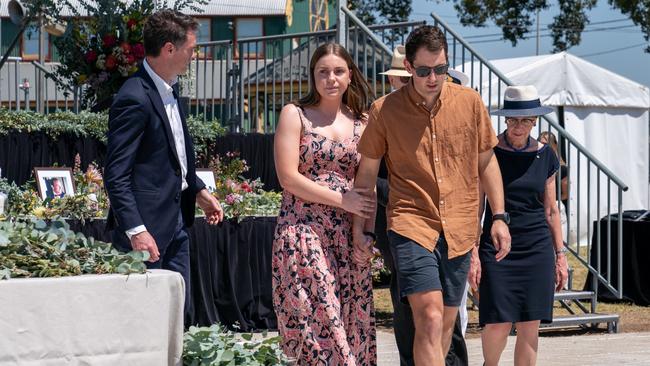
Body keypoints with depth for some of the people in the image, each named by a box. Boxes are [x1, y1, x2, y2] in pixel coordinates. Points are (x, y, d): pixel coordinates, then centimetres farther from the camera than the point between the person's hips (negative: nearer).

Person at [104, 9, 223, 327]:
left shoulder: (168, 91, 10)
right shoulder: (135, 98, -19)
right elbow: (116, 176, -22)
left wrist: (198, 191, 23)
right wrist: (136, 231, -26)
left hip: (175, 218, 10)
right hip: (148, 225, -10)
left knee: (178, 311, 13)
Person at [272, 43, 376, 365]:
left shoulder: (362, 122, 14)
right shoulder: (295, 115, 3)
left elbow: (369, 179, 16)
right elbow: (289, 178, -6)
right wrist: (343, 199, -11)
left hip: (348, 235, 4)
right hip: (303, 229, -4)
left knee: (352, 320, 0)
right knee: (319, 317, -11)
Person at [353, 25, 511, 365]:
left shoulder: (470, 102, 3)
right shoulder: (384, 110, -3)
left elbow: (487, 162, 13)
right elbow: (367, 171, 7)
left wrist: (499, 217, 9)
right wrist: (359, 228, 6)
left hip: (459, 230, 3)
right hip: (411, 225, -3)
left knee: (445, 322, 11)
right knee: (430, 320, -18)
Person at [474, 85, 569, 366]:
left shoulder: (544, 156, 7)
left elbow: (551, 210, 13)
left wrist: (560, 254, 11)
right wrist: (472, 252, -7)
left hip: (537, 248, 3)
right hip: (497, 245, -3)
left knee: (530, 327, -1)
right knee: (498, 324, -8)